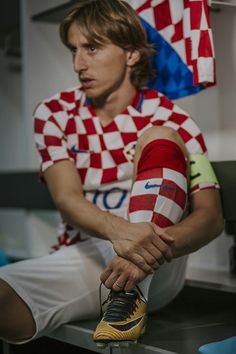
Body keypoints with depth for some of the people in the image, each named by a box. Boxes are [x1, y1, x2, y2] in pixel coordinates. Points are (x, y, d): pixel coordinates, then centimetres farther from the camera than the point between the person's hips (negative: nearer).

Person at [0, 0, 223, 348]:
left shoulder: (170, 119, -3)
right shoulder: (55, 114, 3)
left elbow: (211, 215, -11)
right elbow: (67, 199, -10)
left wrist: (153, 247, -33)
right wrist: (118, 229, -33)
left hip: (156, 270, 1)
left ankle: (131, 296, -28)